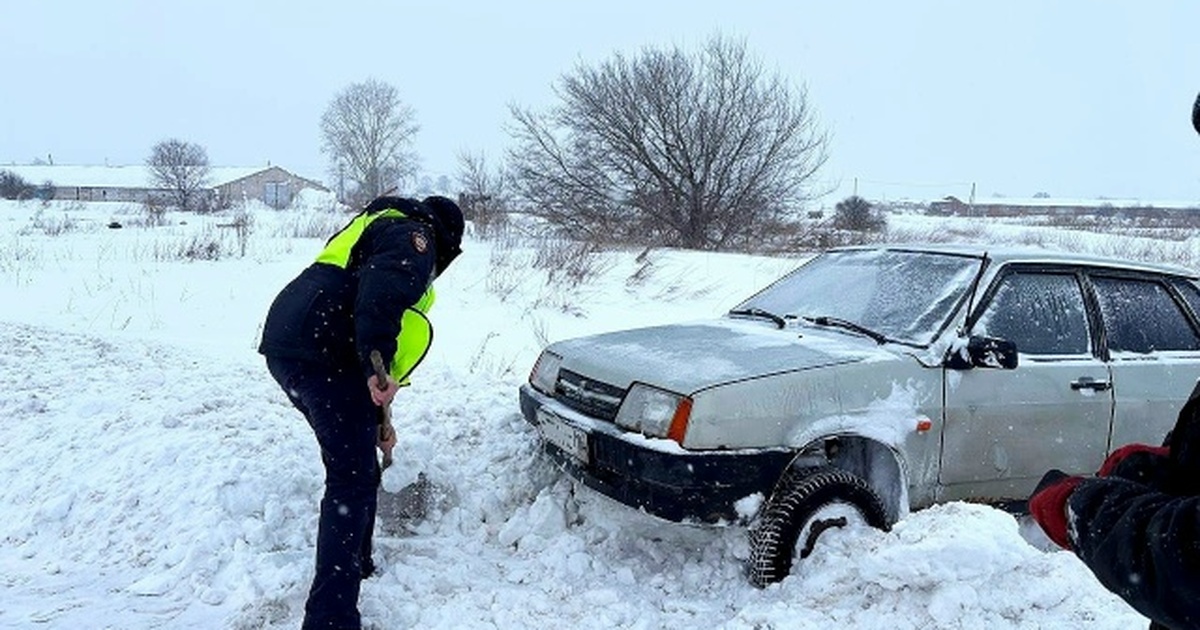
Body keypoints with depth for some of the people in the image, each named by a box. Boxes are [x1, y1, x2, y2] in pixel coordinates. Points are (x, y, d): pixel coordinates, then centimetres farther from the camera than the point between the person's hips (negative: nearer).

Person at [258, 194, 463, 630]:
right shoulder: (411, 236, 4)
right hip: (321, 354, -10)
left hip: (286, 348, 10)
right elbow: (383, 289, -22)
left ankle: (356, 565, 37)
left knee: (354, 466, 24)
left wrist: (376, 420, 38)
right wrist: (378, 366, -27)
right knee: (352, 482, -5)